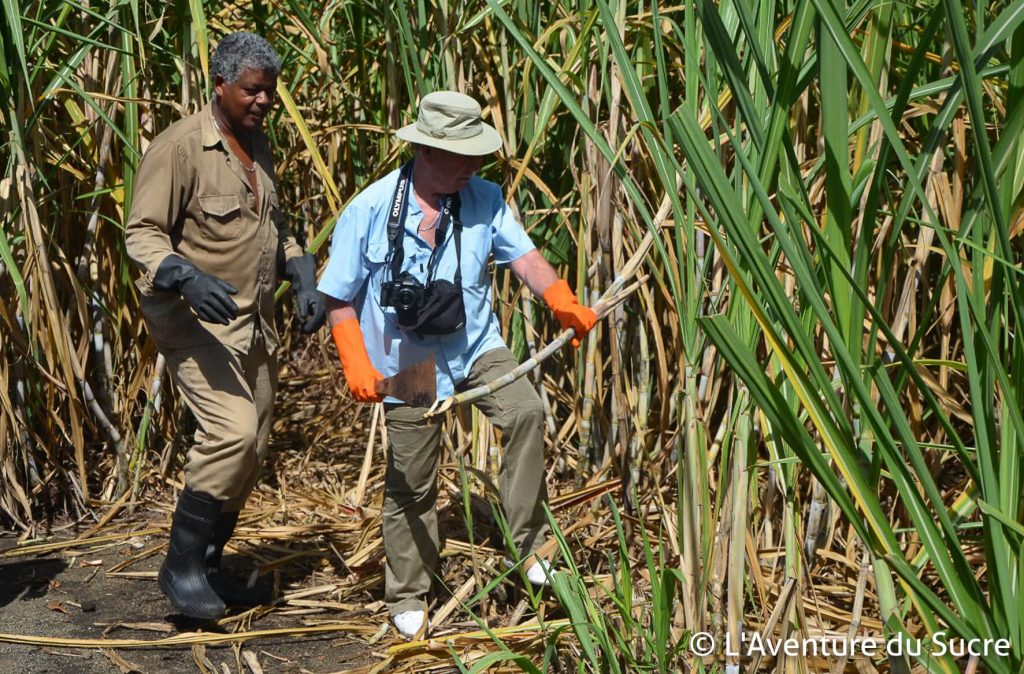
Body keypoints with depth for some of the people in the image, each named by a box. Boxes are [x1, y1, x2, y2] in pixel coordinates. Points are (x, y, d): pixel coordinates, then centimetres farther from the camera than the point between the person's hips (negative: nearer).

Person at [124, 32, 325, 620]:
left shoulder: (259, 145, 13)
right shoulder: (180, 147, -12)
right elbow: (142, 233, -15)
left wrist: (304, 280, 7)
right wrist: (186, 278, -33)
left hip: (256, 321, 8)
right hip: (195, 318, -8)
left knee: (252, 449, 7)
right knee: (232, 431, -23)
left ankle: (209, 567, 22)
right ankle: (181, 564, -6)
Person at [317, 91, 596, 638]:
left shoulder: (484, 199, -5)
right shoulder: (371, 210, -14)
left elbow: (523, 255, -11)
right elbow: (339, 300, -8)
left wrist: (562, 300, -30)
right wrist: (357, 366, -18)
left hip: (476, 349, 2)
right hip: (408, 368, -2)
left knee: (525, 412, -27)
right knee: (410, 488, 9)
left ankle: (528, 545, -16)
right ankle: (407, 598, 30)